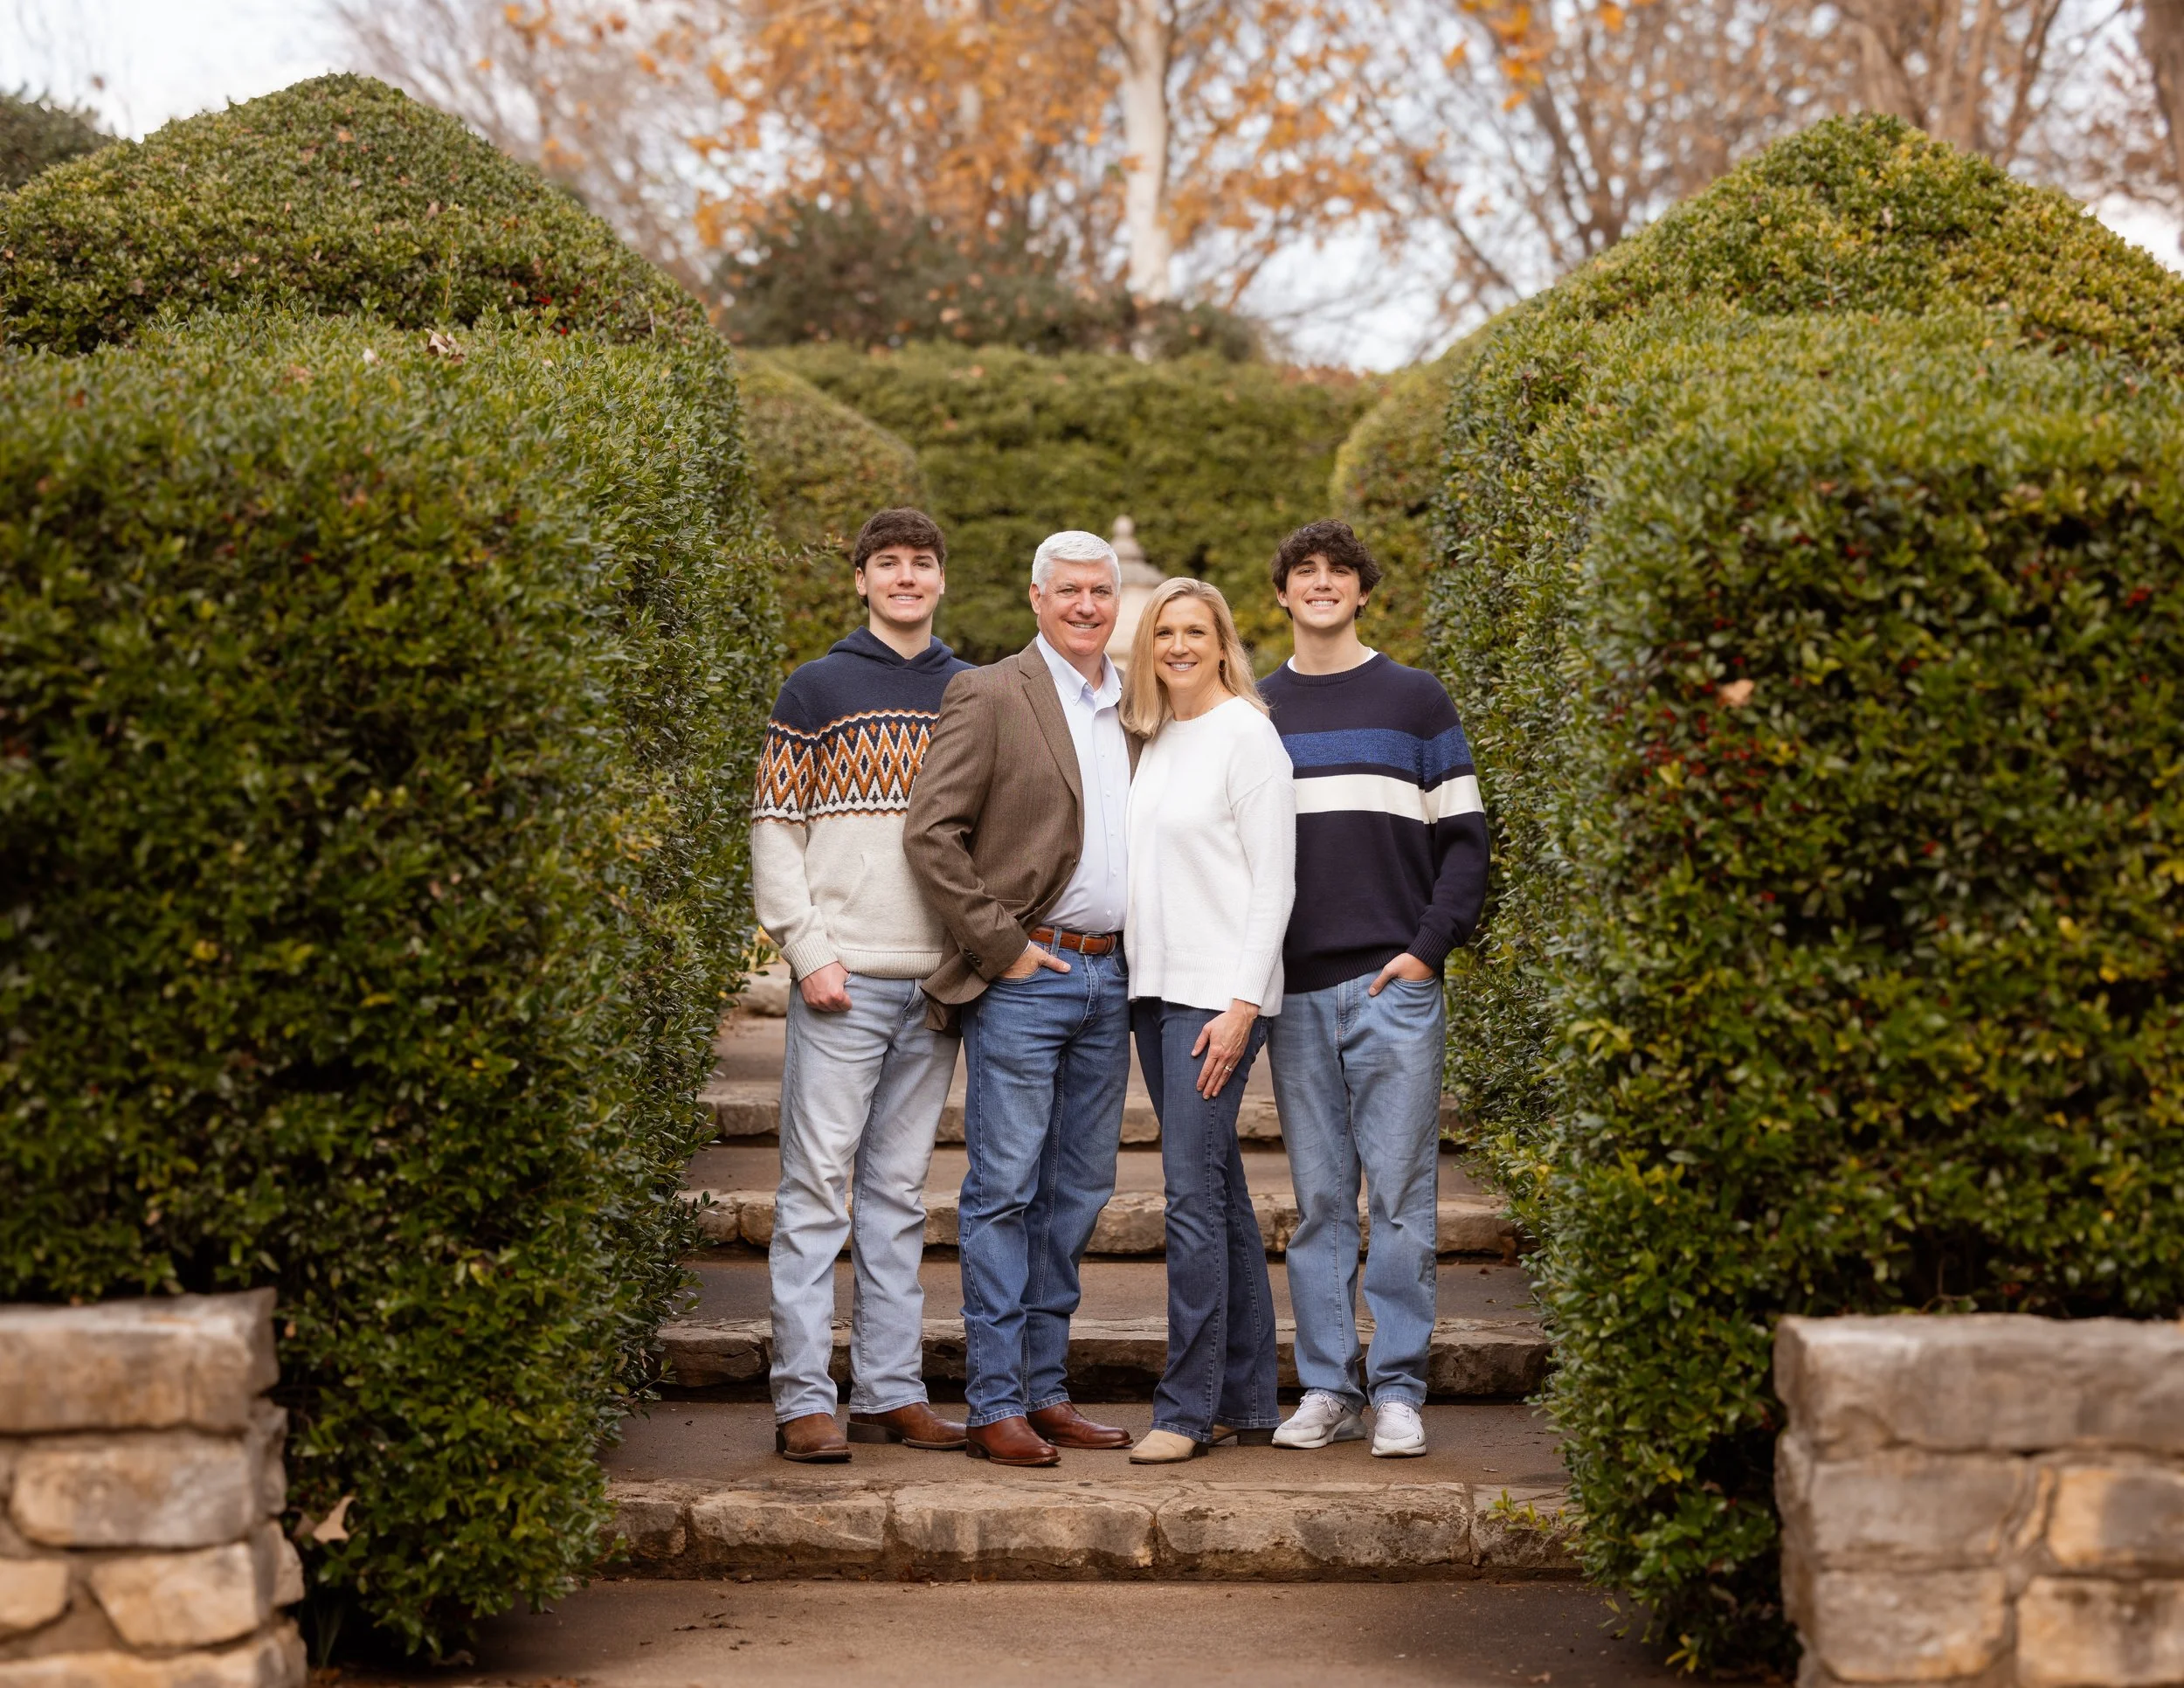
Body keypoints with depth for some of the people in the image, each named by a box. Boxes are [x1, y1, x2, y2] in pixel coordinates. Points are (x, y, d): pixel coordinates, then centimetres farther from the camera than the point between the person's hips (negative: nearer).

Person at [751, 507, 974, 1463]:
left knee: (900, 1191, 9)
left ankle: (891, 1391, 14)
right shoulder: (818, 689, 2)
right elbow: (775, 830, -2)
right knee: (818, 1187, -4)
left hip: (937, 982, 4)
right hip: (843, 983, -4)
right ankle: (803, 1400, -2)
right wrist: (809, 950, -10)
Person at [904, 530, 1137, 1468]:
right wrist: (1000, 944, -12)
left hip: (1110, 977, 6)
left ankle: (1046, 1392, 17)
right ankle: (995, 1406, 0)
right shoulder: (991, 697, -5)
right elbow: (930, 834, -11)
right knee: (1004, 1190, -4)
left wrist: (1143, 949, 11)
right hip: (1025, 978, -6)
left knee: (1077, 1193, 9)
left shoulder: (1138, 708, 14)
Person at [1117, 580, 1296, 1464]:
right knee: (1220, 1193, 10)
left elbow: (1273, 882, -11)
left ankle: (1187, 1408, -7)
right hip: (1155, 989, 8)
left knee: (1193, 1193, -11)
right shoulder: (1155, 741, 16)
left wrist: (1241, 1004, -16)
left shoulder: (1246, 734, -6)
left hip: (1218, 991, -8)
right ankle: (1249, 1400, 15)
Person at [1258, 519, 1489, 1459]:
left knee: (1399, 1196, -4)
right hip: (1294, 992, 2)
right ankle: (1327, 1390, 10)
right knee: (1319, 1200, 5)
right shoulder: (1254, 714, 13)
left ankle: (1399, 1392, 1)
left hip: (1395, 986, -2)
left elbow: (1463, 839, 5)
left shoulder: (1415, 702, 7)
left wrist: (1429, 949, -7)